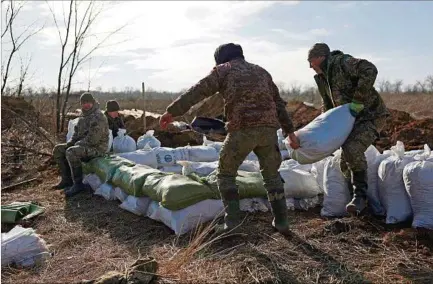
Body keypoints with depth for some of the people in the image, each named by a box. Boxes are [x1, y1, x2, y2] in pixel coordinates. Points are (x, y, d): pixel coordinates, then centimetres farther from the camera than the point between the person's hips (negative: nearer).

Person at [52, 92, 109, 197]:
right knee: (58, 150, 7)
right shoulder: (83, 116, 14)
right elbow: (77, 132, 20)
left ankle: (78, 184, -21)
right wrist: (70, 143, 2)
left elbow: (92, 140, -24)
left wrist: (78, 143, -13)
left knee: (71, 152, -32)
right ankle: (67, 180, 7)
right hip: (83, 145, 10)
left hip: (96, 148, -10)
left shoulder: (98, 117, -17)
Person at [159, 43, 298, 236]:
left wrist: (172, 111, 4)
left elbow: (197, 92, 3)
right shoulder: (261, 71, 28)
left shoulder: (223, 70, 13)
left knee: (226, 173, 12)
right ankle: (281, 221, 21)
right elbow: (278, 103, 26)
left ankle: (232, 221, 4)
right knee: (271, 174, 20)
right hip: (269, 128, 5)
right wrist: (289, 130, 28)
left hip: (242, 128, -5)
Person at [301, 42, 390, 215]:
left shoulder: (343, 63, -16)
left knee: (352, 149, -28)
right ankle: (359, 200, 23)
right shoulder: (322, 77, 10)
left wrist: (358, 101, -31)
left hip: (371, 115, -9)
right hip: (352, 119, 9)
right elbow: (327, 104, 21)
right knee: (345, 162, 7)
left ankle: (360, 196, -15)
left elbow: (370, 70, -32)